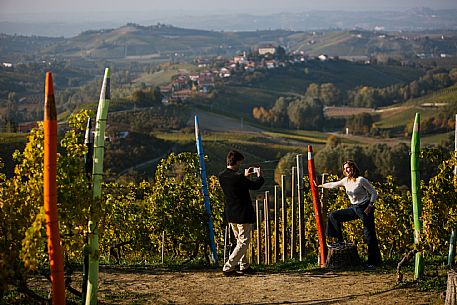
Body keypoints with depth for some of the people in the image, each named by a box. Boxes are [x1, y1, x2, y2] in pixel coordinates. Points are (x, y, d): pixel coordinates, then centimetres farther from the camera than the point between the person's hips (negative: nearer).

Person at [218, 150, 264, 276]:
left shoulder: (221, 176, 1)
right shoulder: (238, 177, -23)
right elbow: (255, 185, -10)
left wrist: (245, 176, 21)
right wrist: (259, 176, 9)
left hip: (230, 215, 9)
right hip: (242, 214, -9)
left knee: (240, 240, 21)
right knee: (244, 242, -2)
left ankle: (244, 267, 27)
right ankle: (228, 268, -7)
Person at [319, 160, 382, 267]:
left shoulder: (361, 180, -12)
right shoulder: (346, 181, 8)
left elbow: (374, 193, -9)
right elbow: (334, 184, 22)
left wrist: (370, 206, -18)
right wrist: (321, 186, 20)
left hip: (365, 208, -7)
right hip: (354, 209, 7)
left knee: (369, 234, -7)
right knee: (333, 216, 3)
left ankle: (374, 260, -1)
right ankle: (340, 240, 6)